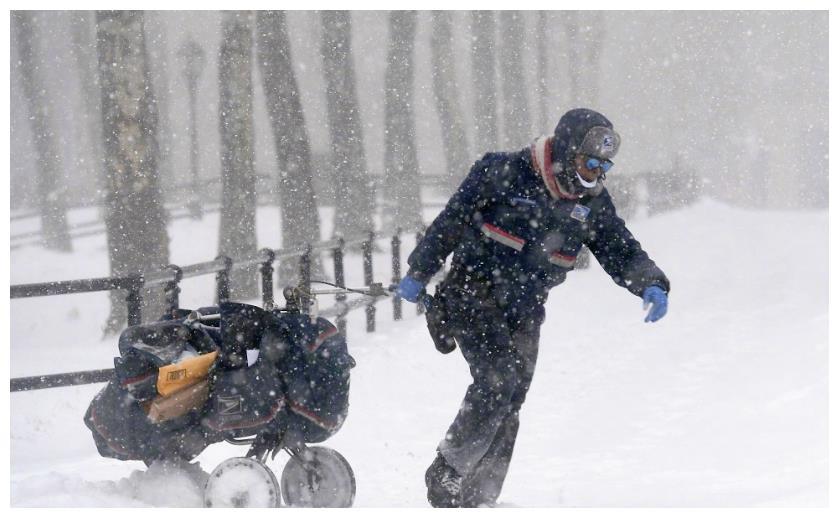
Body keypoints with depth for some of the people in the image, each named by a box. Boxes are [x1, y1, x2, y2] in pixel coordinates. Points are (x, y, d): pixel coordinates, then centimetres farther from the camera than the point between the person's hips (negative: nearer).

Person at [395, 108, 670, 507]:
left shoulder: (593, 204, 2)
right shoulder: (504, 173, -13)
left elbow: (622, 253, 5)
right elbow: (452, 220, -6)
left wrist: (651, 286, -15)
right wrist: (419, 274, -3)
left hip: (524, 311, 5)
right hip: (473, 294, -5)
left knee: (507, 407, 1)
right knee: (498, 378, -23)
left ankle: (476, 499, 9)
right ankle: (446, 475, -12)